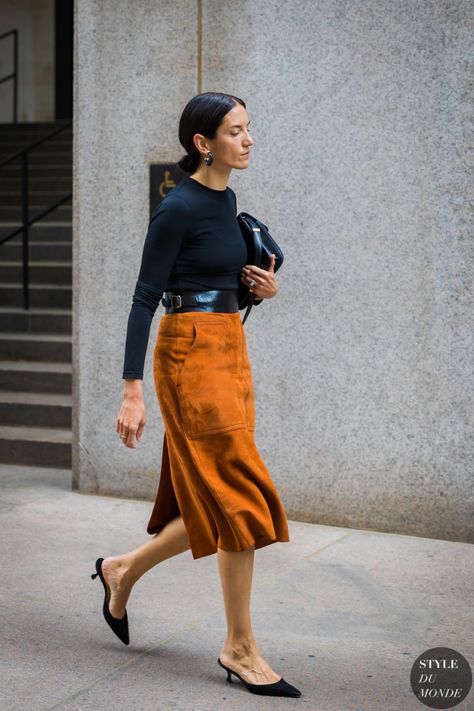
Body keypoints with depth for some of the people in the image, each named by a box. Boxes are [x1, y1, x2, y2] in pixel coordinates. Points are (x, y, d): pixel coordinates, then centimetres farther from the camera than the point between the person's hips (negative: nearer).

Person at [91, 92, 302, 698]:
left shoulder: (227, 200, 12)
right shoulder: (178, 207, -13)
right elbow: (145, 298, -15)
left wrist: (258, 283, 2)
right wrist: (132, 392, -20)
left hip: (230, 351, 9)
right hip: (191, 353, -9)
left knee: (211, 501, 11)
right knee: (239, 496, -8)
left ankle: (124, 570, 31)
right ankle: (240, 649, 3)